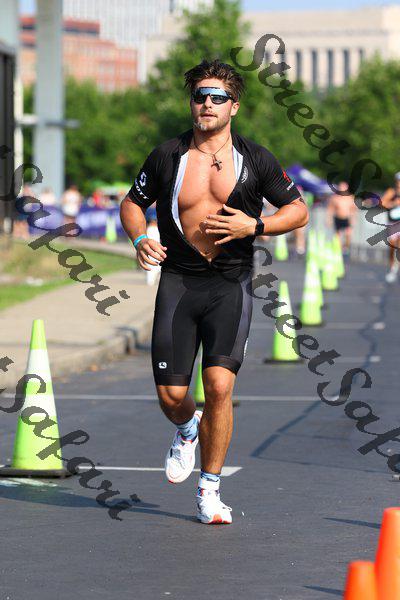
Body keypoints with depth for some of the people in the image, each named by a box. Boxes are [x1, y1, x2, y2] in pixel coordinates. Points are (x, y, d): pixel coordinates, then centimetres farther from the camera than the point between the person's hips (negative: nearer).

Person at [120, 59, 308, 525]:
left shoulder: (255, 160, 2)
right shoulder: (168, 155, 3)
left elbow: (298, 211, 9)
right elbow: (132, 203, 16)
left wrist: (253, 226, -8)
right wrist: (139, 239, -6)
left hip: (230, 285, -1)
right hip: (178, 281, 1)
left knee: (220, 385, -16)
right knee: (170, 395, -4)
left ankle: (210, 491, -2)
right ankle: (188, 431, 36)